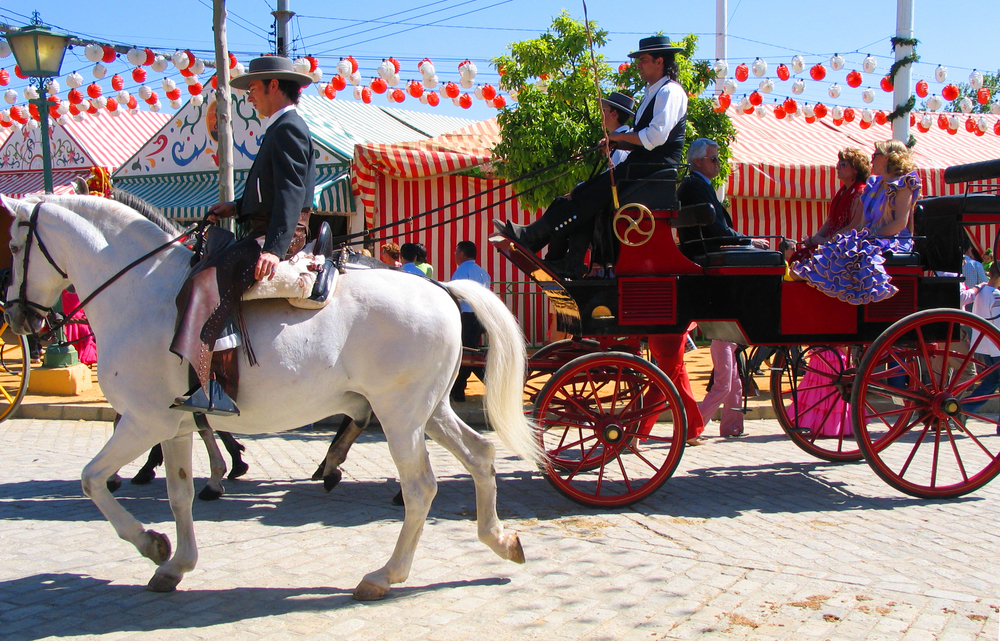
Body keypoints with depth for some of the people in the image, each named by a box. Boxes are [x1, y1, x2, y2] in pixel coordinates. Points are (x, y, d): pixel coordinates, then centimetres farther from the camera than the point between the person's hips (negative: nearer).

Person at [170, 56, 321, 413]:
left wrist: (274, 249, -31)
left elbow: (292, 193, -22)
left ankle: (206, 389, -41)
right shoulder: (282, 128, 25)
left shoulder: (287, 128, -9)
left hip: (279, 236, -11)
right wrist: (237, 208, 16)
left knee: (206, 284, -29)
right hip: (264, 234, 11)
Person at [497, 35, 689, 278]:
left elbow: (656, 136, -21)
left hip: (656, 165, -9)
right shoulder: (653, 93, 23)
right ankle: (571, 262, -13)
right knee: (588, 194, -6)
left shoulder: (670, 91, -8)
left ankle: (533, 235, -25)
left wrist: (619, 137, -10)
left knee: (594, 194, -20)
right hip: (642, 164, 9)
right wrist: (616, 144, 4)